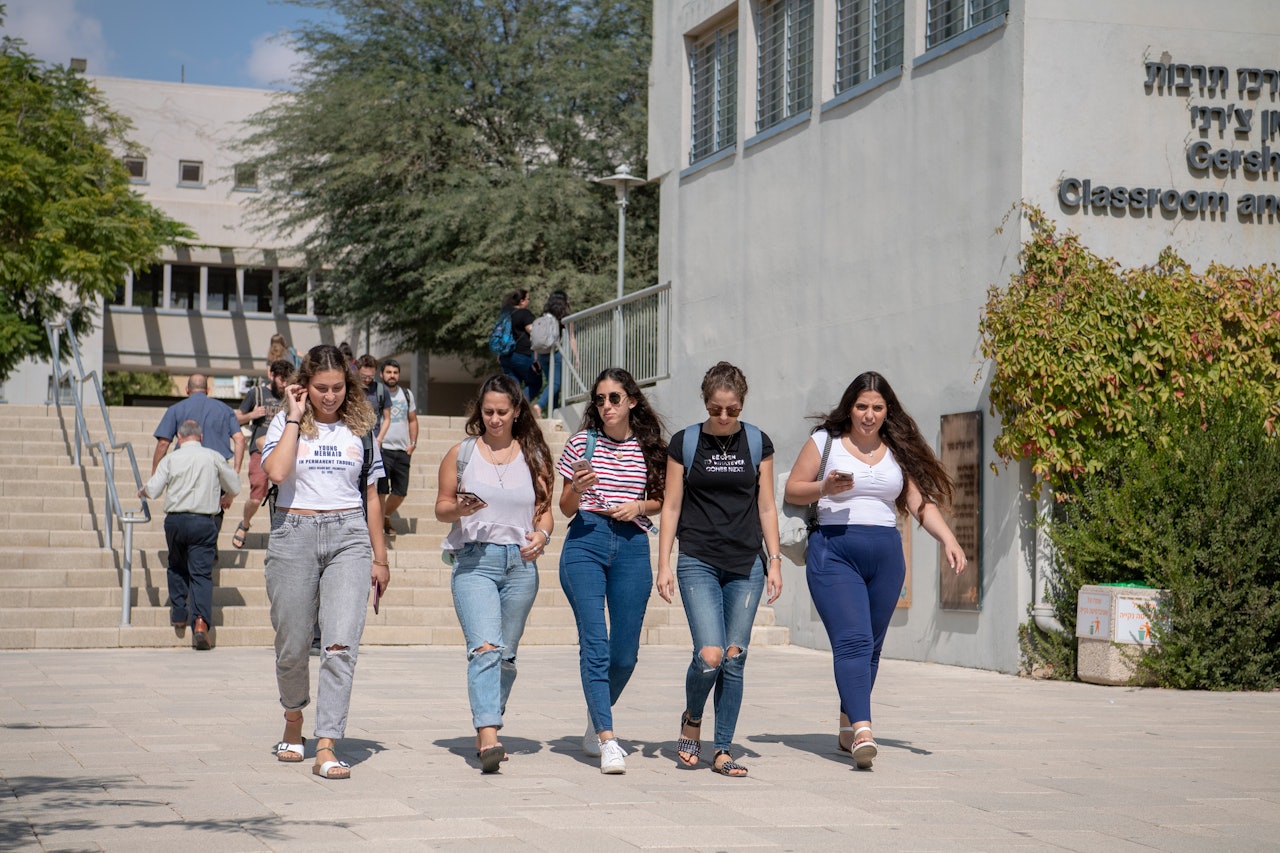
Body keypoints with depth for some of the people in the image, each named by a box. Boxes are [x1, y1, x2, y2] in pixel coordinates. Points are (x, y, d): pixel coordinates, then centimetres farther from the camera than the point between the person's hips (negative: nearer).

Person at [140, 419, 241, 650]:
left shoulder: (170, 459, 3)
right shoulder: (213, 457, 4)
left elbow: (152, 490, -3)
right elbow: (234, 487, 13)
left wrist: (142, 490, 21)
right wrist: (225, 499, 36)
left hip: (175, 520, 1)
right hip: (204, 522, -1)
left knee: (177, 567, 23)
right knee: (201, 572, -3)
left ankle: (179, 614, 25)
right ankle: (201, 620, -20)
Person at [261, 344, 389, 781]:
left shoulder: (359, 429, 12)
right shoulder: (286, 424, 5)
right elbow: (276, 471, -15)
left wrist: (379, 558, 14)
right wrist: (295, 418, -8)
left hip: (349, 536, 1)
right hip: (294, 536, 0)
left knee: (341, 644, -14)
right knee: (292, 647, 7)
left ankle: (327, 748, -14)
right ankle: (294, 720, 35)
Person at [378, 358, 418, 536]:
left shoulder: (407, 394, 13)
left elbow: (412, 420, 20)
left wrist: (413, 443, 8)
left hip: (402, 450, 5)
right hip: (381, 449, -5)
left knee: (400, 491, 7)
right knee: (381, 490, -8)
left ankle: (386, 516, 30)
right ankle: (380, 525, 0)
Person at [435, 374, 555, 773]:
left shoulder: (534, 456, 12)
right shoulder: (461, 453, 8)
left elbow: (545, 510, 14)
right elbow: (441, 508, 10)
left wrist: (542, 535, -6)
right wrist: (460, 509, -11)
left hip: (520, 563, 3)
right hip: (474, 561, -3)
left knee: (507, 655, 8)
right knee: (484, 649, -19)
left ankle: (486, 730, 24)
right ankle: (488, 738, -28)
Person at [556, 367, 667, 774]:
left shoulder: (650, 448, 8)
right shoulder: (582, 443, 5)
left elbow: (660, 501, 18)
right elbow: (566, 508, 10)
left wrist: (640, 505, -3)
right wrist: (578, 488, -12)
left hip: (632, 545, 2)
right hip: (585, 541, -2)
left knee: (625, 652, 4)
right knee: (595, 643, -12)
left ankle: (595, 725, 29)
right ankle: (607, 741, -12)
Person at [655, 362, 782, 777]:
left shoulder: (757, 443, 7)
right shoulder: (684, 443, 1)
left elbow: (766, 507, 10)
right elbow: (671, 506, 3)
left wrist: (774, 561, 5)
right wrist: (664, 564, -2)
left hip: (747, 565, 2)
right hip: (698, 563, -2)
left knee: (735, 659, 1)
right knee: (709, 655, -15)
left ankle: (723, 750, 10)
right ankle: (691, 719, 14)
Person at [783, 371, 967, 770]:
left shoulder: (899, 451, 14)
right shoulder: (825, 441, 5)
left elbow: (920, 502, 8)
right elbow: (792, 489, 5)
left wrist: (948, 539, -6)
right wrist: (825, 488, -14)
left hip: (886, 555, 4)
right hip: (834, 552, -4)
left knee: (871, 646, 8)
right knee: (852, 641, -18)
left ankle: (846, 729, 22)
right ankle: (862, 729, -28)